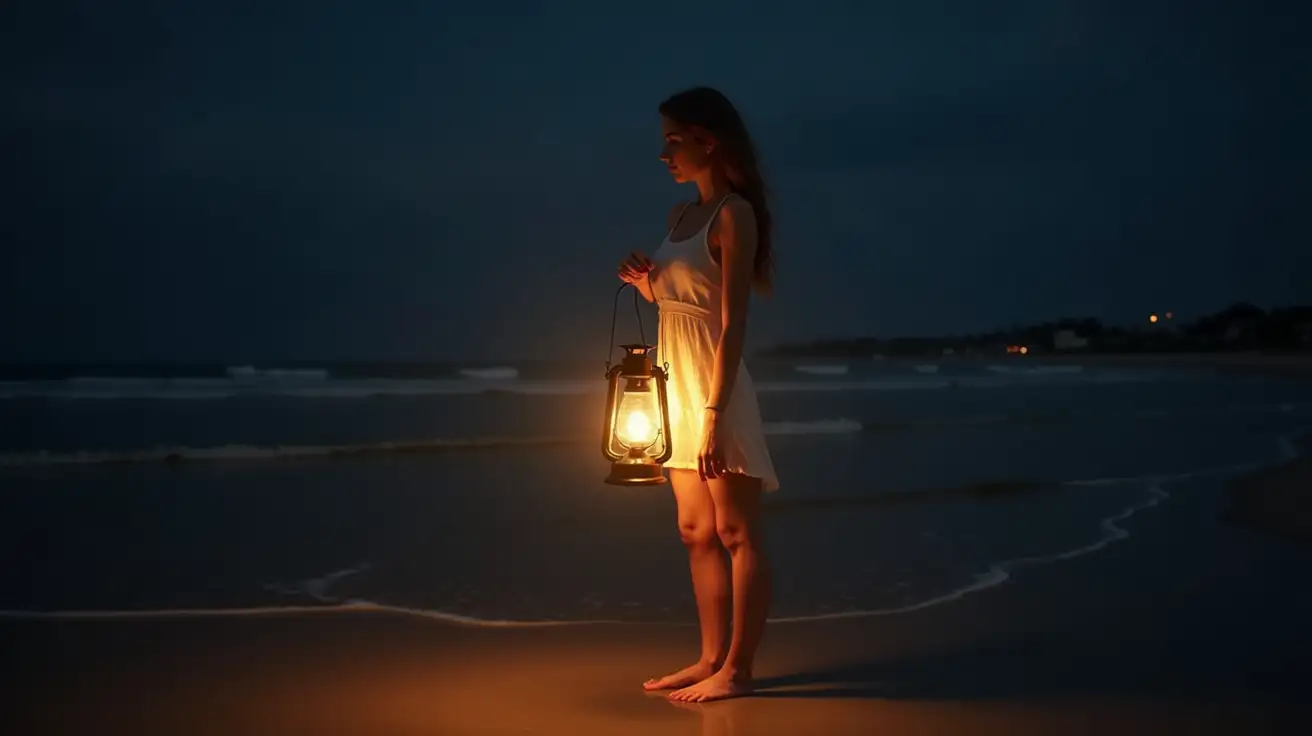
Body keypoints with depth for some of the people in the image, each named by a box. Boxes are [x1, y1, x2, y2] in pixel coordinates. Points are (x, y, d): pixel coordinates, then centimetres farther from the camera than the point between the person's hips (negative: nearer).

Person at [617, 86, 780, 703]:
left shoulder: (733, 215, -11)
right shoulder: (679, 218, 14)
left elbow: (733, 325, -17)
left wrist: (715, 414, -22)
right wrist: (646, 284, 1)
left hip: (715, 391, -9)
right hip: (678, 391, 9)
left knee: (737, 534, -2)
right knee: (698, 534, 12)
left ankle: (737, 670, 3)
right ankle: (712, 659, 20)